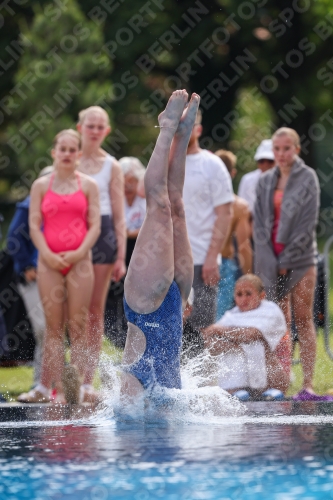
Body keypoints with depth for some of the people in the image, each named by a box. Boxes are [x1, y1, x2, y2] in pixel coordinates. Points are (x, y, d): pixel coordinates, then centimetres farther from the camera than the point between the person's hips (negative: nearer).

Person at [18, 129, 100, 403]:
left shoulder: (88, 185, 7)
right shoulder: (41, 185, 8)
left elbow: (94, 225, 2)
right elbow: (34, 225, 3)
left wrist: (79, 253, -12)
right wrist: (48, 255, -10)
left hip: (79, 259, -1)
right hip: (49, 261, 1)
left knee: (78, 326, -1)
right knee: (54, 327, 1)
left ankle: (78, 385, -1)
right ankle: (54, 387, 1)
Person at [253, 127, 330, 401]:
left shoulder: (308, 178, -1)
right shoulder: (265, 181, 11)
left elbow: (309, 223, -7)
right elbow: (259, 222, 7)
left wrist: (287, 259, -10)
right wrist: (269, 260, -6)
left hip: (300, 257, -3)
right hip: (271, 259, 3)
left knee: (303, 320, -4)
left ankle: (307, 384, -7)